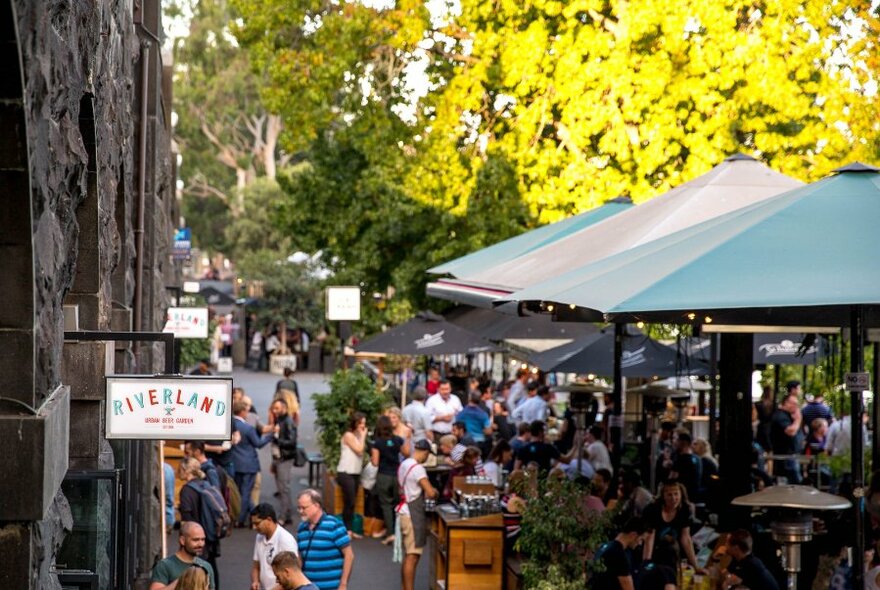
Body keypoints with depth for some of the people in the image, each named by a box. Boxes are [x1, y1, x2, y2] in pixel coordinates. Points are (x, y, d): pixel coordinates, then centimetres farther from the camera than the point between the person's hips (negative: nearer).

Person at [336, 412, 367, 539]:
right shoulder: (348, 435, -9)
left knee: (352, 502, 7)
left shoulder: (358, 436, 15)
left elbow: (363, 451, 10)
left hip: (355, 473, 8)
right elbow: (359, 450, -14)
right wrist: (363, 436, -7)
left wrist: (363, 436, 8)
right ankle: (347, 530, -4)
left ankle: (350, 529, 9)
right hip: (345, 473, -8)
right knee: (349, 502, -9)